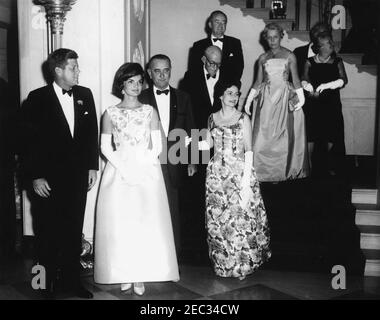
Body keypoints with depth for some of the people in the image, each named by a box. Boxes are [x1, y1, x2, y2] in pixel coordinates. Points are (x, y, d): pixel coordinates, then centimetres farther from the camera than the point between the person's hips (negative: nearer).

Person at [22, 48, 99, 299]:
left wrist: (93, 166, 6)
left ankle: (72, 279, 24)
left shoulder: (85, 95, 6)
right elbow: (31, 139, -7)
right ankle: (49, 283, 23)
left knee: (74, 231, 11)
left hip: (78, 177, 3)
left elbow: (92, 133, 10)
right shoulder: (38, 98, -6)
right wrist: (36, 177, -10)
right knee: (48, 233, 8)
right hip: (48, 179, -3)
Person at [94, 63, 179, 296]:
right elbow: (105, 147, 1)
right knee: (120, 223, -1)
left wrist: (140, 167, -11)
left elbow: (157, 146, 2)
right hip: (118, 173, 0)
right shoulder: (110, 113, 6)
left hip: (147, 172, 0)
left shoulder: (150, 111, 6)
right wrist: (123, 168, -11)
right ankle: (124, 274, 10)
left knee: (146, 223, -4)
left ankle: (141, 276, 5)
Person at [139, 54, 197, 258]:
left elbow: (190, 131, 11)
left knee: (173, 209, 7)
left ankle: (174, 254, 19)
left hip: (174, 163, 2)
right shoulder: (141, 99, 2)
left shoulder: (182, 98, 9)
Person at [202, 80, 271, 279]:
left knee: (241, 217, -3)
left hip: (239, 172, -3)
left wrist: (246, 180, -12)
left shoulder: (243, 119, -2)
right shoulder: (212, 118, 8)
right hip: (217, 173, 3)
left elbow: (249, 150, -6)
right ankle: (223, 263, 20)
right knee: (217, 219, 5)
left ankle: (243, 263, 14)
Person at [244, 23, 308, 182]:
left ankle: (281, 172, 10)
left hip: (284, 98, -2)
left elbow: (295, 78, -1)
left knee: (282, 135, -1)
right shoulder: (262, 58, 10)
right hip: (266, 99, 2)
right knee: (263, 135, -1)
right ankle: (264, 172, 9)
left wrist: (301, 98, -13)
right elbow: (258, 81, 12)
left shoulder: (289, 56, 2)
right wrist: (248, 100, 7)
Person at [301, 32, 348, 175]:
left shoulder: (337, 62, 7)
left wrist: (326, 85, -18)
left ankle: (331, 167, 14)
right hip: (314, 103, -1)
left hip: (332, 104, 1)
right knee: (310, 136, -4)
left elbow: (344, 80, -5)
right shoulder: (310, 62, 7)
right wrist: (309, 88, -25)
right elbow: (304, 80, -3)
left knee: (331, 137, 2)